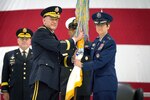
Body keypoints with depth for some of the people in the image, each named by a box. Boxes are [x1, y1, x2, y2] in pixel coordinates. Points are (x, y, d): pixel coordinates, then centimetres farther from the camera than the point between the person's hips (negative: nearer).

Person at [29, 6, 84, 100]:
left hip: (53, 80, 9)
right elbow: (59, 46, -14)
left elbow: (59, 59, 21)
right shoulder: (40, 33, -3)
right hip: (42, 79, -9)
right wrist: (75, 39, -3)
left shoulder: (52, 36, 25)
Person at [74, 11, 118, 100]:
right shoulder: (96, 41, 13)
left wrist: (82, 65, -17)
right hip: (97, 83, 8)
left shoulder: (110, 42, -12)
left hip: (107, 84, -8)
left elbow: (100, 62, -19)